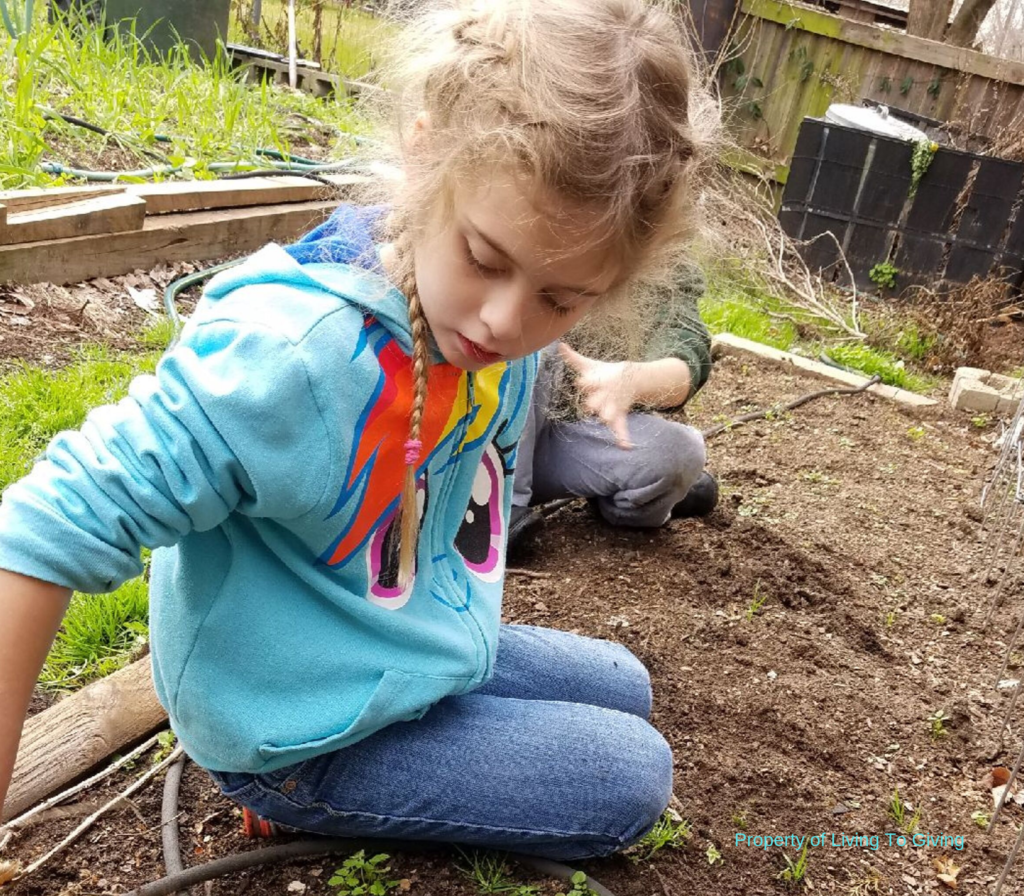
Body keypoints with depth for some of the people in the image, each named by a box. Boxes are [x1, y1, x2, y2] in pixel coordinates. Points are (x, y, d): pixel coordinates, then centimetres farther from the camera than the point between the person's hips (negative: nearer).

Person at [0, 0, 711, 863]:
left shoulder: (506, 329, -12)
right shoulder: (288, 351, -36)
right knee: (634, 777, -5)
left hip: (437, 650, 8)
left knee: (624, 690, 22)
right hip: (300, 738, -7)